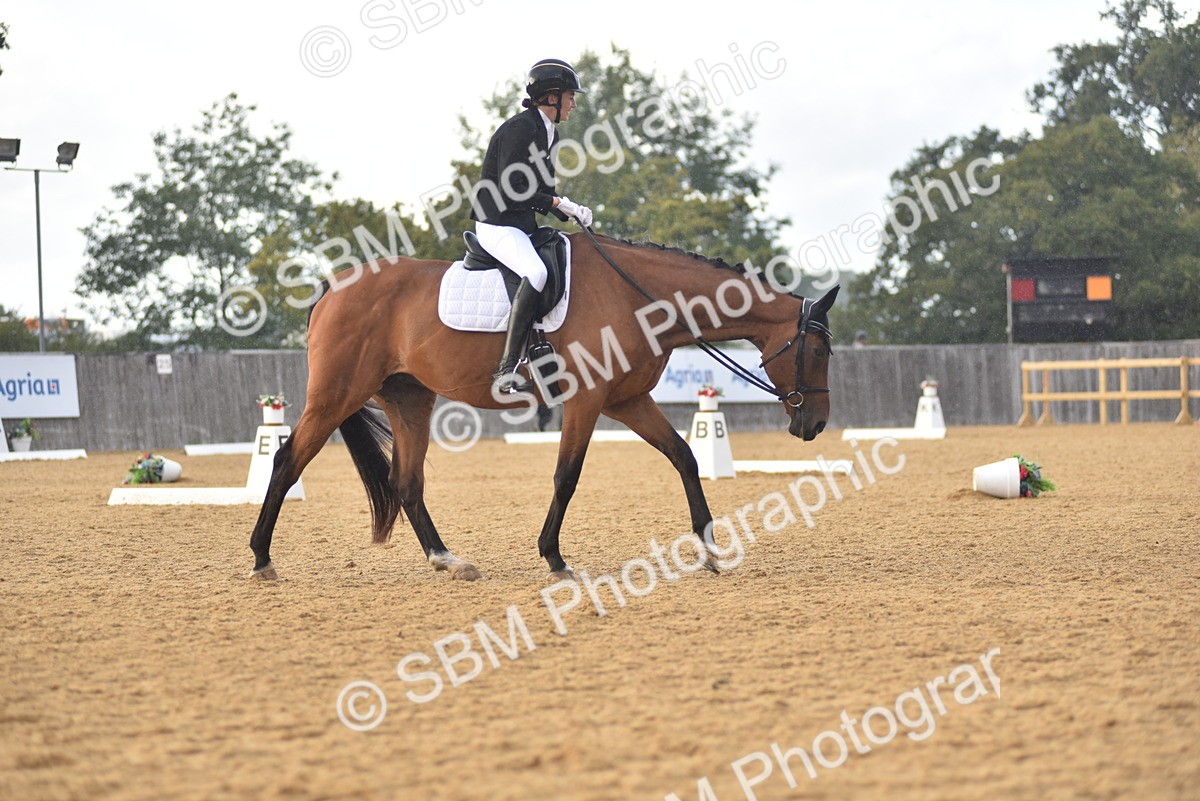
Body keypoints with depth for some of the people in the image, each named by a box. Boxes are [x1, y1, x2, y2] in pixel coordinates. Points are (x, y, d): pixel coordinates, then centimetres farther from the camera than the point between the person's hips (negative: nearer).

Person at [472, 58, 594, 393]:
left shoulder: (547, 133, 14)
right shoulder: (519, 129, -15)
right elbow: (510, 191, -22)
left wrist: (571, 211, 2)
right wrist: (559, 203, -18)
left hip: (524, 227, 10)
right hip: (497, 225, -10)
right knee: (536, 273, -32)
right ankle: (507, 366, -35)